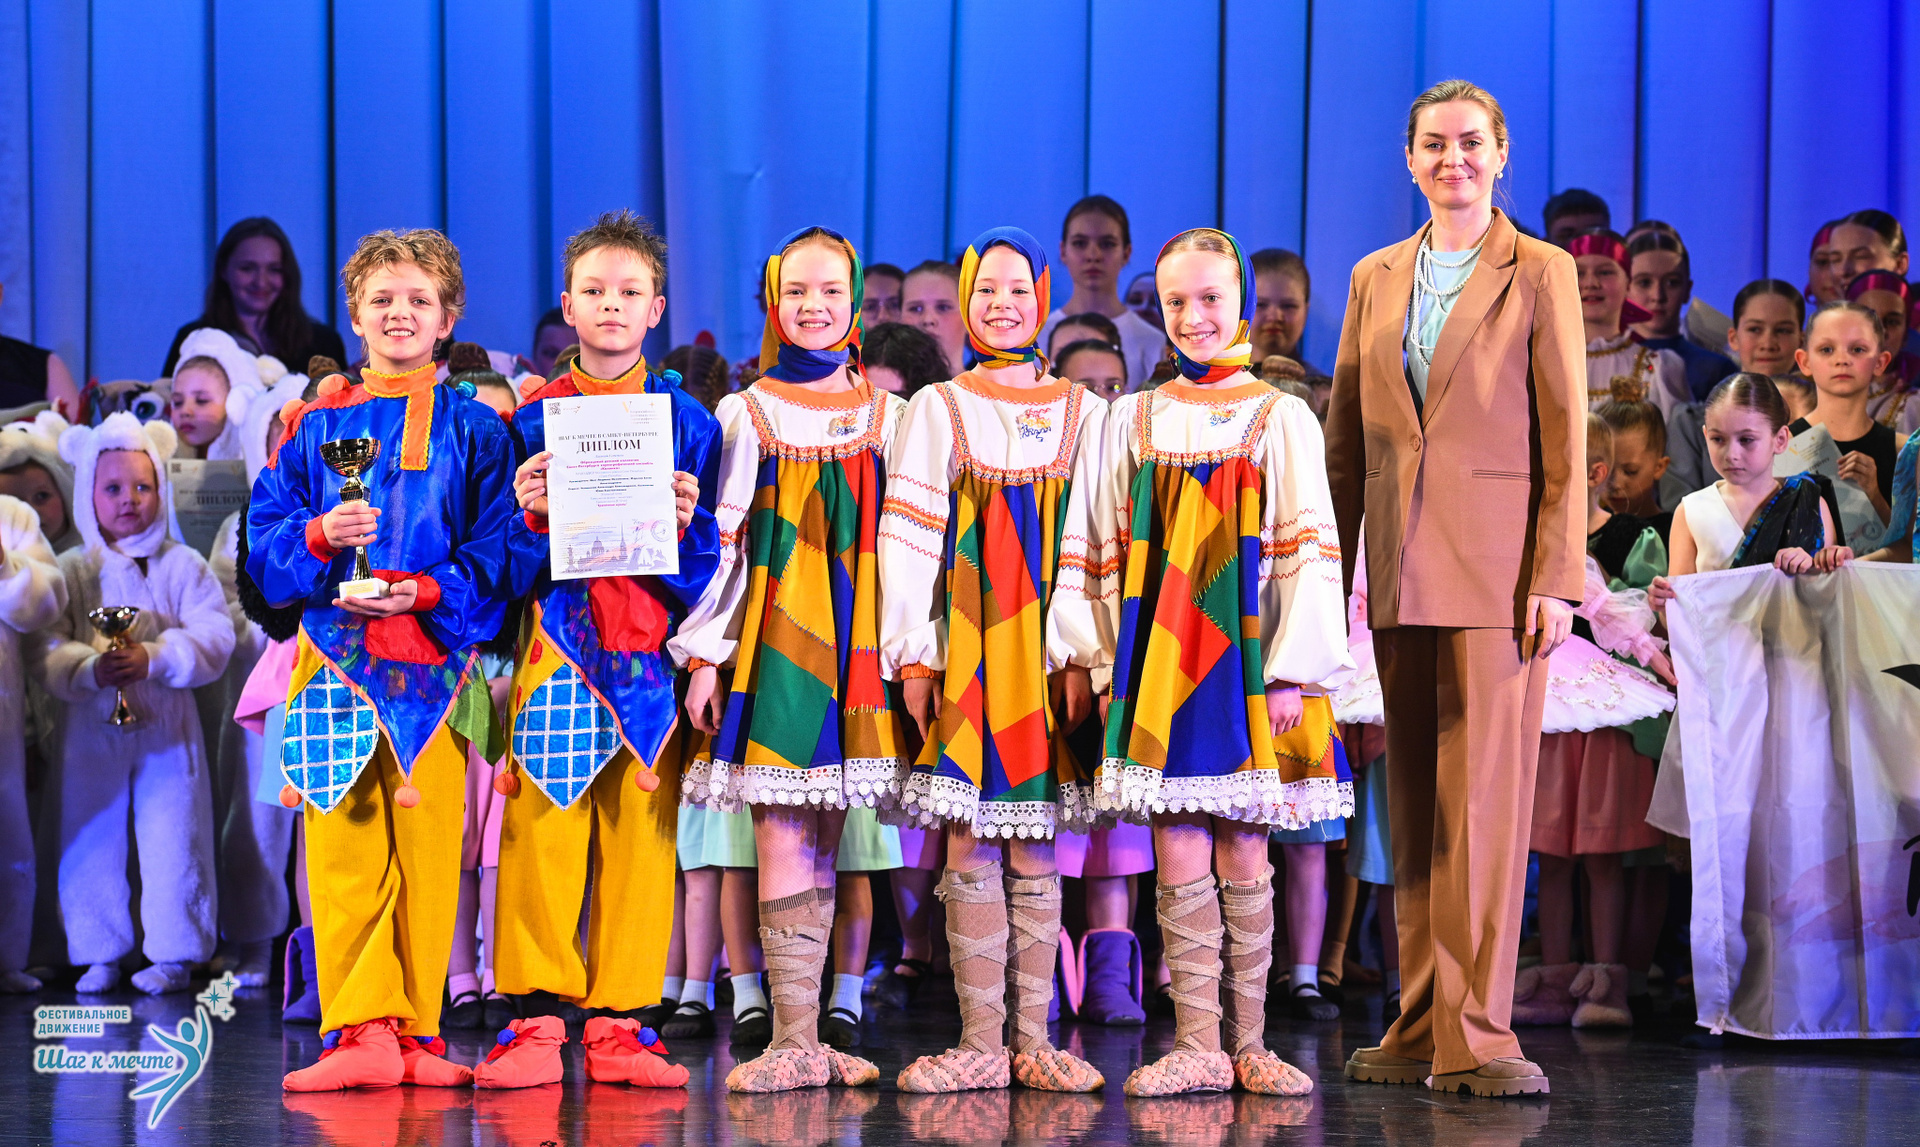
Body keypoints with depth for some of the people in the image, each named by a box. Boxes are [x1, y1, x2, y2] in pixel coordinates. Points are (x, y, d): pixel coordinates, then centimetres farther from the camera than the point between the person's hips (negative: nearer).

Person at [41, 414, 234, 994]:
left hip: (167, 727, -2)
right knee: (92, 840, 5)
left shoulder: (184, 566, 2)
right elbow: (49, 652, -2)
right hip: (92, 729, 2)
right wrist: (90, 668, -22)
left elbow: (213, 640, -7)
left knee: (172, 838, -2)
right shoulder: (73, 570, 6)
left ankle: (173, 952, 8)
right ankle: (99, 954, 16)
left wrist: (154, 658, -21)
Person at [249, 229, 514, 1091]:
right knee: (344, 847, -6)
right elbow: (263, 541, 8)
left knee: (427, 849, -2)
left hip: (435, 657, -1)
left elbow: (498, 554, 1)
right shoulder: (315, 426, 12)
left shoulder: (474, 431, 8)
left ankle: (412, 1031, 5)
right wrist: (319, 536, -12)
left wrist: (429, 590, -14)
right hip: (336, 656, 1)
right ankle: (360, 1031, -6)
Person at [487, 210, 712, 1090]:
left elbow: (708, 571, 8)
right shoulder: (532, 420, 9)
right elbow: (506, 570, 8)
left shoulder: (687, 419, 10)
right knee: (540, 831, -7)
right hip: (555, 651, 0)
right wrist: (531, 517, -11)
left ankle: (619, 1022, 4)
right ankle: (535, 1020, -2)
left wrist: (686, 523, -12)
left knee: (641, 836, -2)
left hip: (651, 658, 1)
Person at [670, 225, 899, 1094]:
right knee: (782, 839, -7)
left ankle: (802, 1036, 8)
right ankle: (797, 1038, -5)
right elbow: (718, 539, 3)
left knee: (820, 840, 4)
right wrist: (704, 654, -2)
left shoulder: (885, 414, 10)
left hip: (856, 641, 2)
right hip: (772, 634, -2)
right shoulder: (744, 415, 5)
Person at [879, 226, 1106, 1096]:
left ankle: (1033, 1039, 6)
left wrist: (1079, 655, -5)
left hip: (1043, 651, 1)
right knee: (971, 854, -1)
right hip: (962, 650, -1)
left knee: (1033, 852, 2)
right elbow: (907, 538, 1)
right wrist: (913, 656, -7)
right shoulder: (937, 410, 6)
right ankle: (981, 1042, 2)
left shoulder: (1080, 413, 9)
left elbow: (1089, 544, 4)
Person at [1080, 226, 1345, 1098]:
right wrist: (1107, 662, 6)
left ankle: (1247, 1044, 9)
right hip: (1161, 660, 2)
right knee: (1181, 864, 0)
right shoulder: (1135, 420, 9)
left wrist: (1295, 668, -10)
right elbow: (1109, 554, 12)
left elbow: (1308, 552, -3)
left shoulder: (1281, 418, 2)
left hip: (1248, 657, -2)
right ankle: (1197, 1046, 4)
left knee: (1245, 862, 2)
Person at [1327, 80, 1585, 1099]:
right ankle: (1422, 1029, 11)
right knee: (1413, 798, 6)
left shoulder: (1541, 273, 1)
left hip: (1496, 565, -4)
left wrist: (1555, 578, -10)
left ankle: (1473, 1035, -5)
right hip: (1401, 572, 5)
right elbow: (1345, 438, 14)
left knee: (1486, 796, -7)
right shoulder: (1375, 279, 14)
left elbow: (1566, 438, -3)